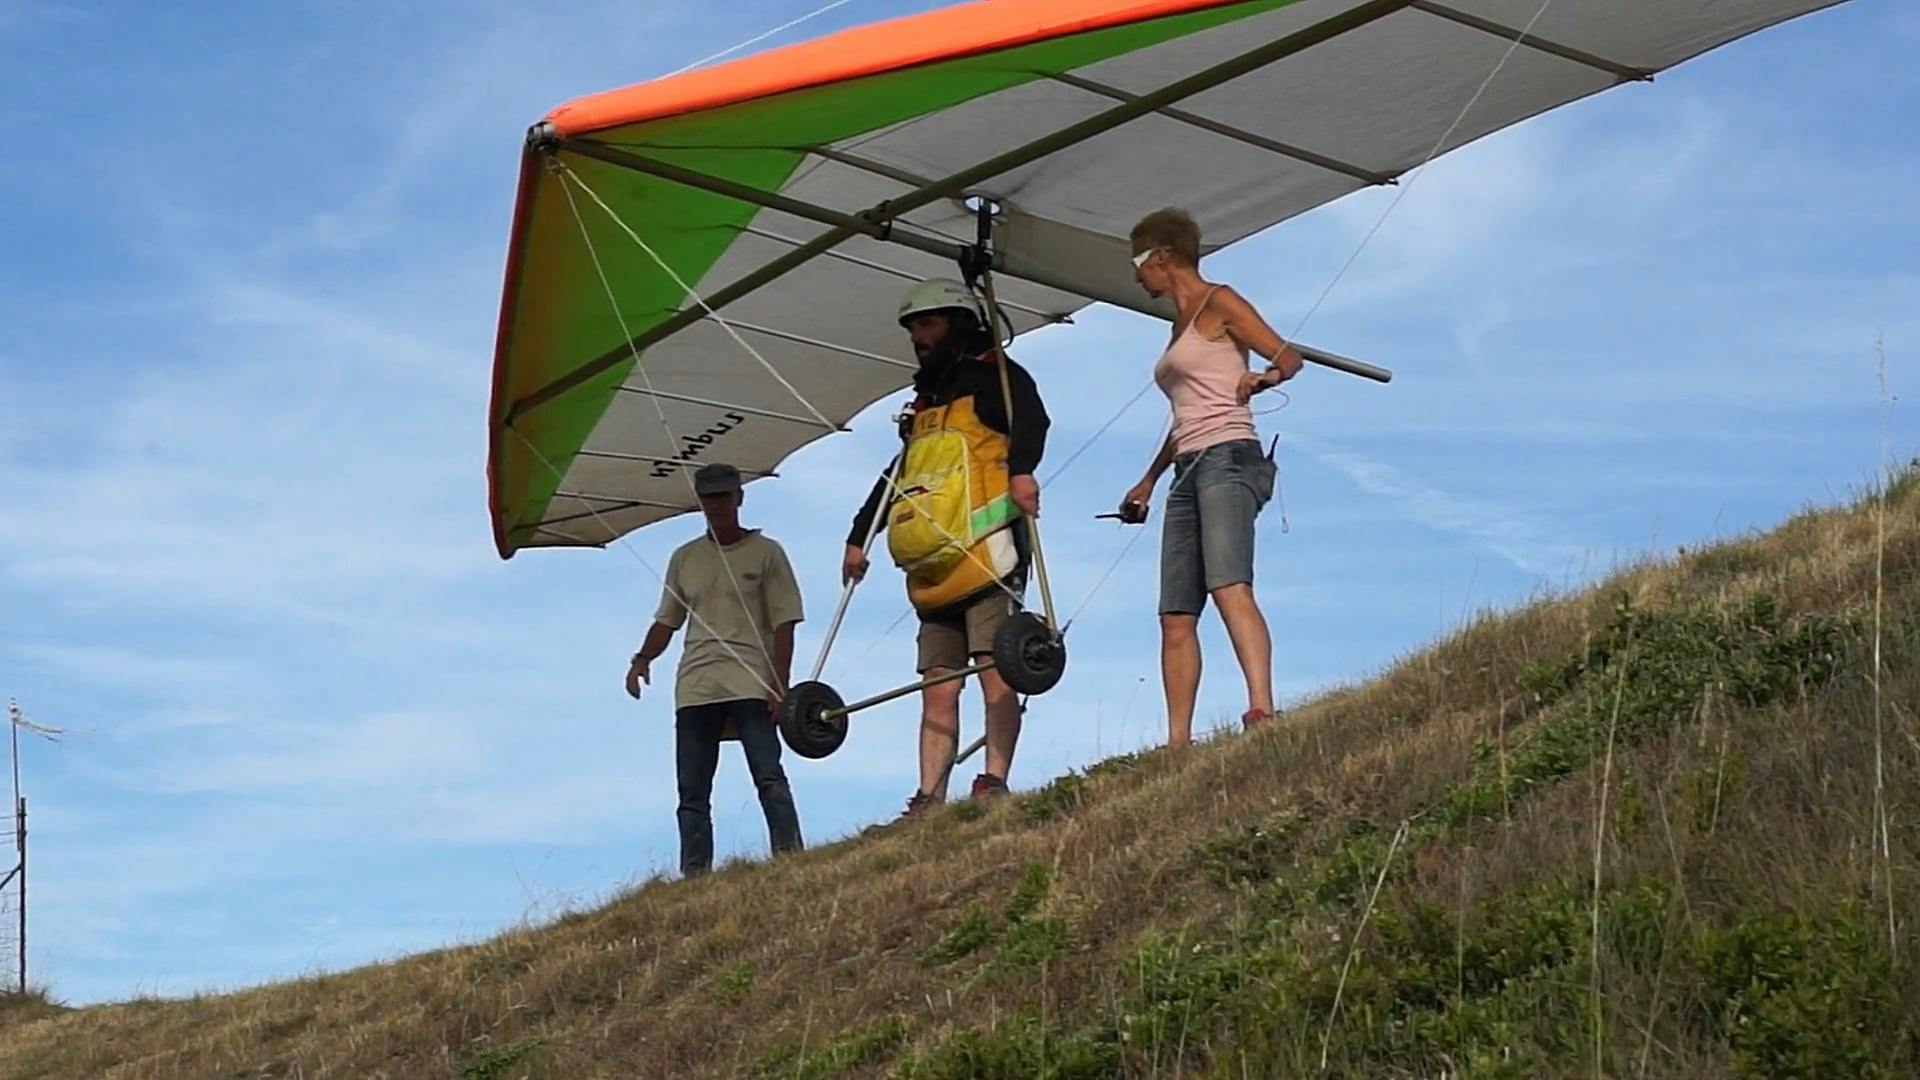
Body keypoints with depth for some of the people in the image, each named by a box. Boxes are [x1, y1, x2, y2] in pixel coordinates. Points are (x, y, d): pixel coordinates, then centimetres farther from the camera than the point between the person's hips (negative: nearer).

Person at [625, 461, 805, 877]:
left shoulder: (765, 552, 6)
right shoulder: (684, 557, 18)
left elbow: (783, 623, 1)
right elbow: (667, 619, 22)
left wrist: (779, 684, -9)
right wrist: (643, 659, 2)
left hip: (750, 683, -5)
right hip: (695, 687, 5)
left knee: (769, 777, -15)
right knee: (692, 792, 1)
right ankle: (694, 877, 2)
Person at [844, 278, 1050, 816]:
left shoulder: (993, 374, 7)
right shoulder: (927, 400, 31)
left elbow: (1030, 418, -13)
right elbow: (894, 476, 36)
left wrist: (1020, 468, -32)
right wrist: (859, 537, 30)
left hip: (985, 552, -8)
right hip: (933, 568, 8)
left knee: (995, 669, -14)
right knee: (938, 686, 1)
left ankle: (994, 782, -19)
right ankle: (929, 800, -4)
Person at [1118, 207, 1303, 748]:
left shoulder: (1218, 303, 2)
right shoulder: (1180, 325, 26)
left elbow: (1289, 356, -5)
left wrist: (1264, 377, -26)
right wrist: (1149, 480, 39)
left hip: (1227, 458, -9)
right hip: (1188, 472, 9)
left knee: (1229, 588, -28)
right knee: (1176, 618, -1)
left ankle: (1262, 710, -42)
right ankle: (1178, 743, -4)